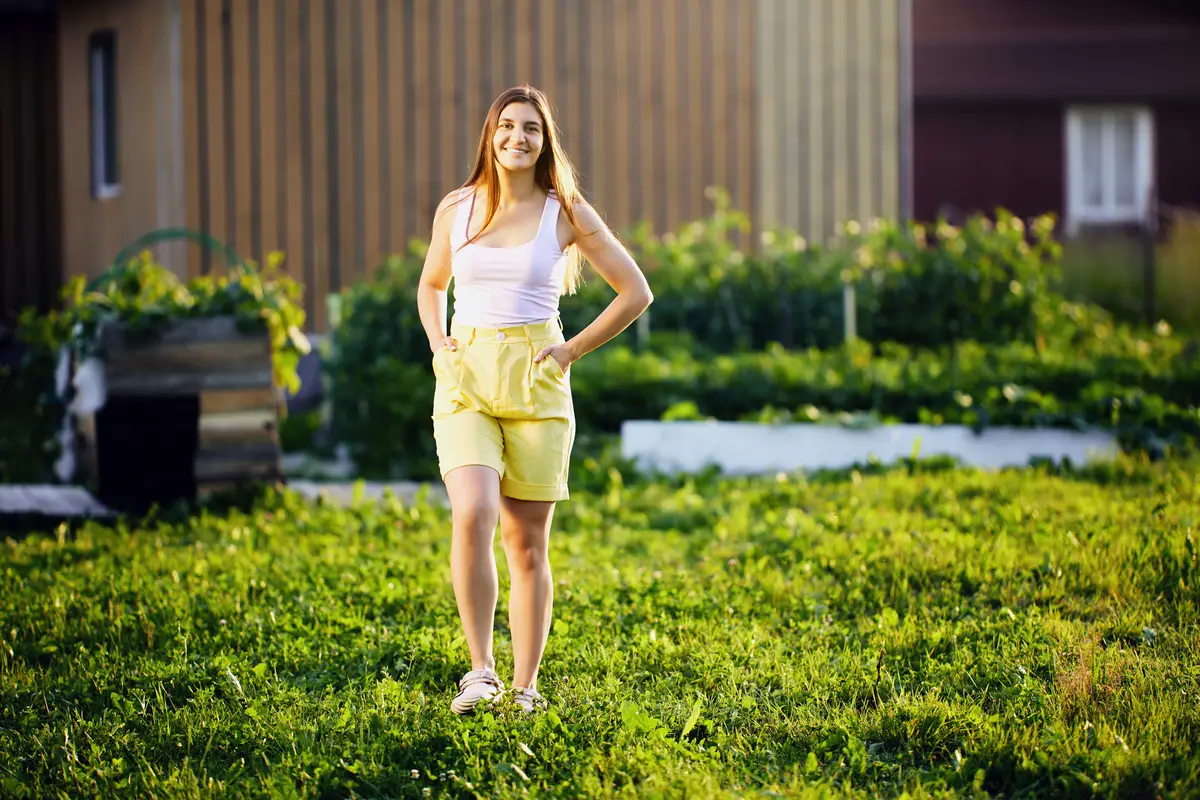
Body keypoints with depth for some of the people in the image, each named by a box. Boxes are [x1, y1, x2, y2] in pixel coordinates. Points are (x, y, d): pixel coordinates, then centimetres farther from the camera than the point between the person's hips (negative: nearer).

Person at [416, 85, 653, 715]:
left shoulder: (565, 213, 1)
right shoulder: (457, 208, 7)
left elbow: (636, 292, 6)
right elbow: (431, 285, 25)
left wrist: (572, 350, 0)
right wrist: (438, 344, 7)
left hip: (536, 384, -1)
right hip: (466, 381, 1)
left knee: (527, 539, 2)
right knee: (472, 515, -21)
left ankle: (524, 687, 11)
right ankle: (481, 671, -13)